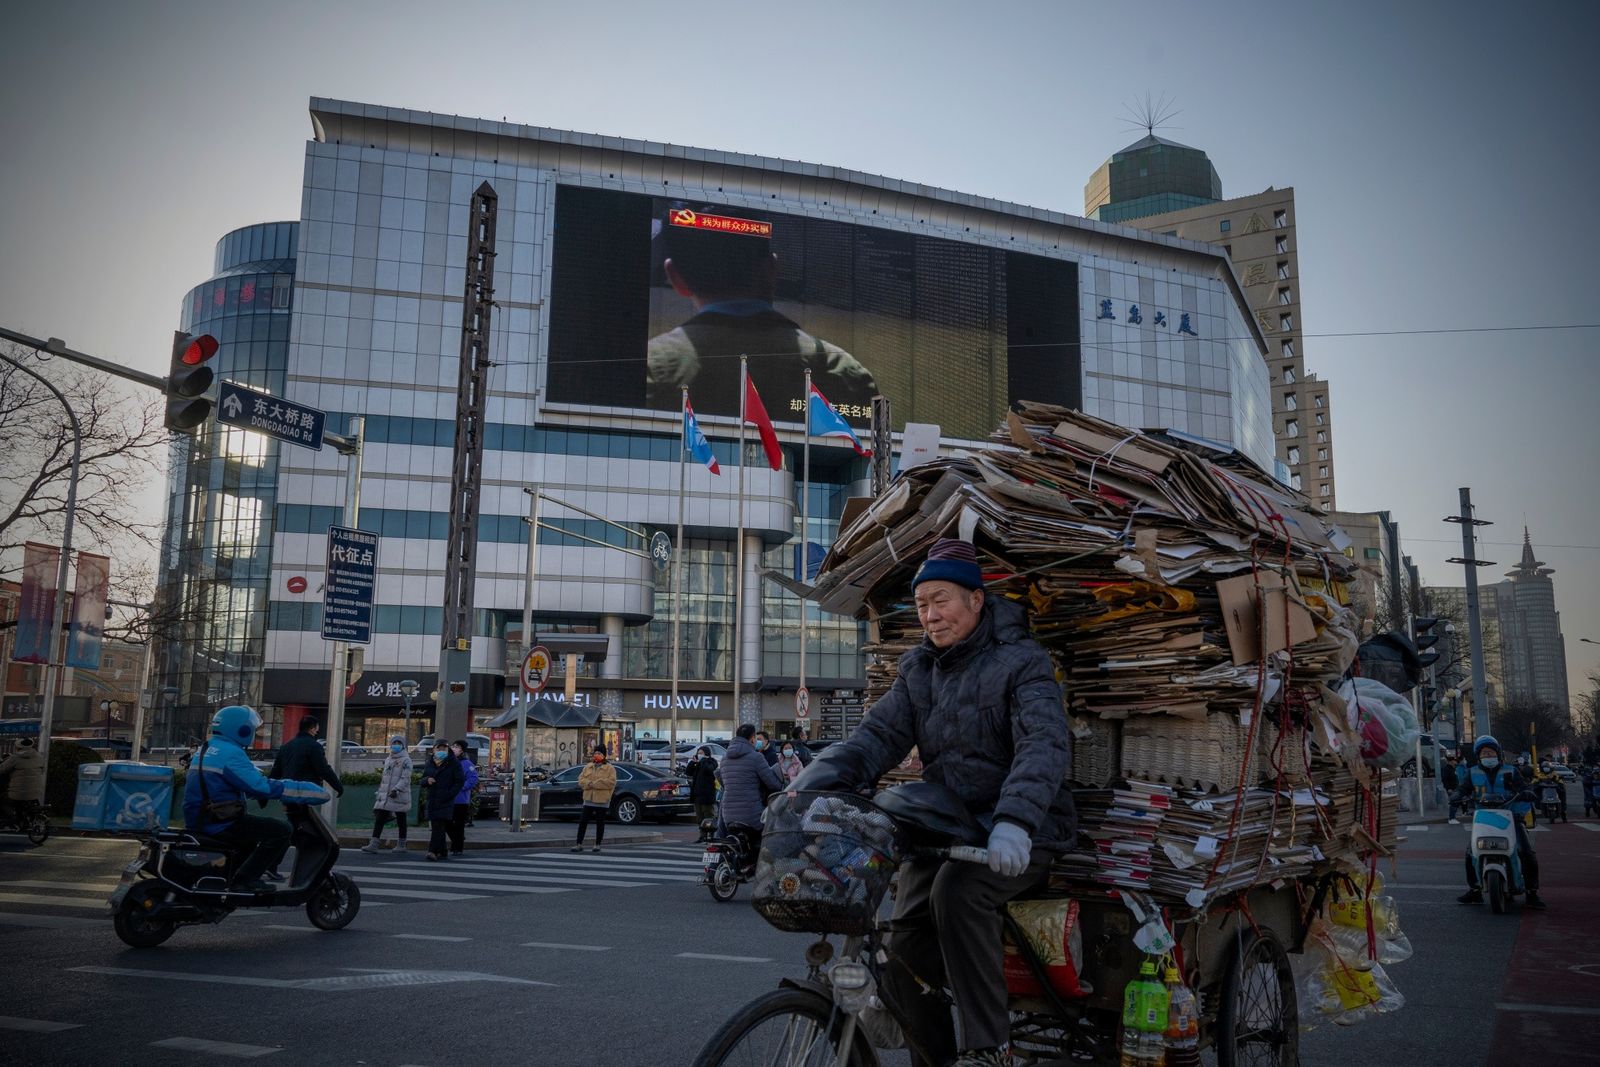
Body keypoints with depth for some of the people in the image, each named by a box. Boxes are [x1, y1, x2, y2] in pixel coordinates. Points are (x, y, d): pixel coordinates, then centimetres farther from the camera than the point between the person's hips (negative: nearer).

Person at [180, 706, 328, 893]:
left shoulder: (206, 749, 15)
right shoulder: (231, 753, -17)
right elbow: (260, 787, -25)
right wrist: (311, 792, -23)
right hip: (219, 824, -10)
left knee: (257, 826, 31)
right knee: (280, 830, -13)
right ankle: (245, 878, -14)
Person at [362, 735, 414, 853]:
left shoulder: (405, 760, -5)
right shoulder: (387, 760, 17)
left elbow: (405, 778, -15)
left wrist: (396, 790, -26)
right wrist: (380, 791, 20)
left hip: (399, 796, -6)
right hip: (385, 795, 6)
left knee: (401, 821, 4)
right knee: (379, 819, -4)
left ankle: (401, 845, 12)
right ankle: (373, 844, -6)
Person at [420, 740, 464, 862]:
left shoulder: (453, 764, 0)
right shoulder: (430, 765, 16)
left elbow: (459, 781, -4)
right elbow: (422, 782, 20)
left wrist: (449, 794, -15)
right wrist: (427, 780, -5)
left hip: (445, 802, -6)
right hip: (431, 800, 6)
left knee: (439, 826, -15)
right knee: (436, 827, 9)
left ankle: (433, 851, -22)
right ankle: (443, 852, 20)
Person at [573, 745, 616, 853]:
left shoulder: (610, 768, -3)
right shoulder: (588, 767, 13)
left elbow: (611, 782, -17)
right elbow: (581, 780, 6)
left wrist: (594, 783, -19)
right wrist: (589, 784, -17)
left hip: (602, 801, -4)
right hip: (588, 800, 4)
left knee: (600, 823, 4)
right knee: (582, 822, 1)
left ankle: (597, 844, 14)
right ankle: (579, 844, 7)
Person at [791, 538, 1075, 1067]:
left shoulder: (1021, 662, -8)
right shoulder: (918, 669, 9)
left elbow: (1045, 745, -23)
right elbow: (878, 735, -3)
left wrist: (1015, 820, -40)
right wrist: (815, 783, -21)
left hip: (1014, 833, -5)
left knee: (958, 889, -33)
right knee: (902, 959, -4)